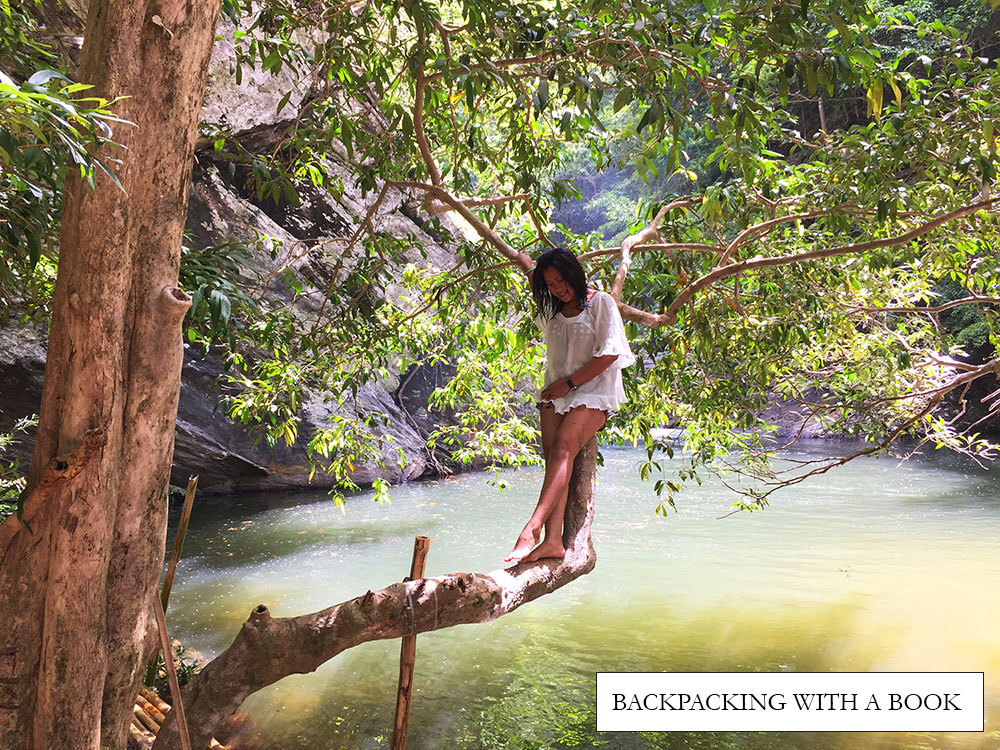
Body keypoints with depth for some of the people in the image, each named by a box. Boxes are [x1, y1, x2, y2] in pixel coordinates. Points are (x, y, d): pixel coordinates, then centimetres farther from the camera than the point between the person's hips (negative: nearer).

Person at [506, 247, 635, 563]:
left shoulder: (601, 302, 0)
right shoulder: (552, 310, 20)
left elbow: (609, 353, -9)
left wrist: (569, 383, -11)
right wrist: (525, 263, 57)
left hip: (593, 393, -6)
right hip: (556, 395, 6)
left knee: (563, 448, -28)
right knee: (553, 460, -15)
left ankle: (532, 528, -39)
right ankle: (553, 541, -25)